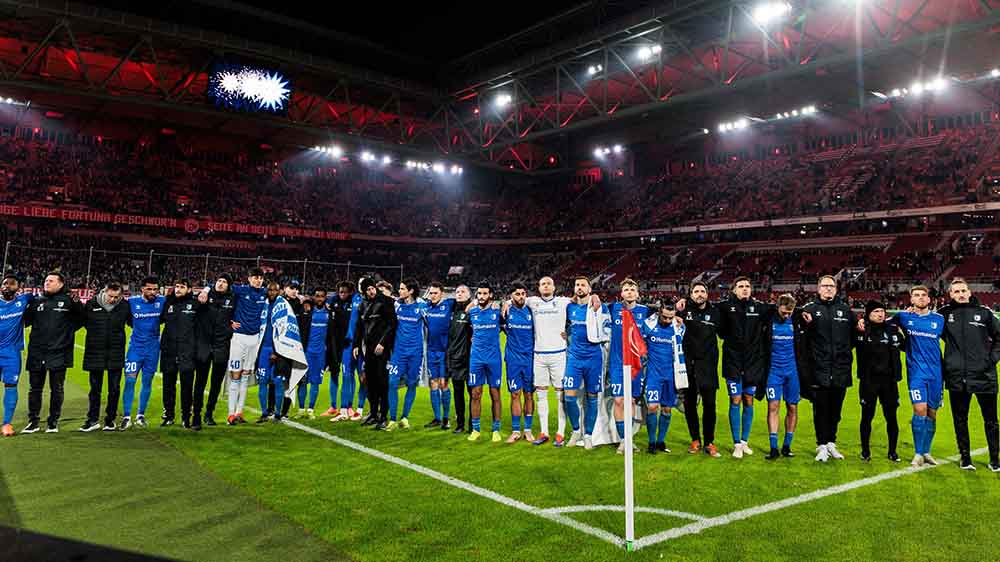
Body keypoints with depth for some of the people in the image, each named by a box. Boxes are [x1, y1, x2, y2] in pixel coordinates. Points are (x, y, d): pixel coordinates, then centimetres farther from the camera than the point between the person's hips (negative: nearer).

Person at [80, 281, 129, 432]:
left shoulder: (125, 306, -4)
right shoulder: (92, 304, -3)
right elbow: (83, 321, 14)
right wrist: (94, 333, 9)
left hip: (116, 354, 0)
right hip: (95, 353, 0)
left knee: (114, 389, 6)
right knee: (95, 388, 8)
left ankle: (110, 420, 18)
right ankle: (93, 420, 17)